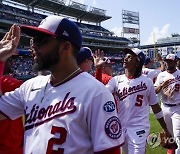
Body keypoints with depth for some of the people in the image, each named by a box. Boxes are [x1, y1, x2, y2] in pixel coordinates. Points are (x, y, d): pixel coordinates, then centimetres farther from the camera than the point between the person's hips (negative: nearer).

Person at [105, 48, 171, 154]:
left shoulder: (147, 82, -4)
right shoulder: (116, 80, 0)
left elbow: (155, 107, 3)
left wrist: (165, 130, 6)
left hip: (139, 128, -3)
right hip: (120, 127, 3)